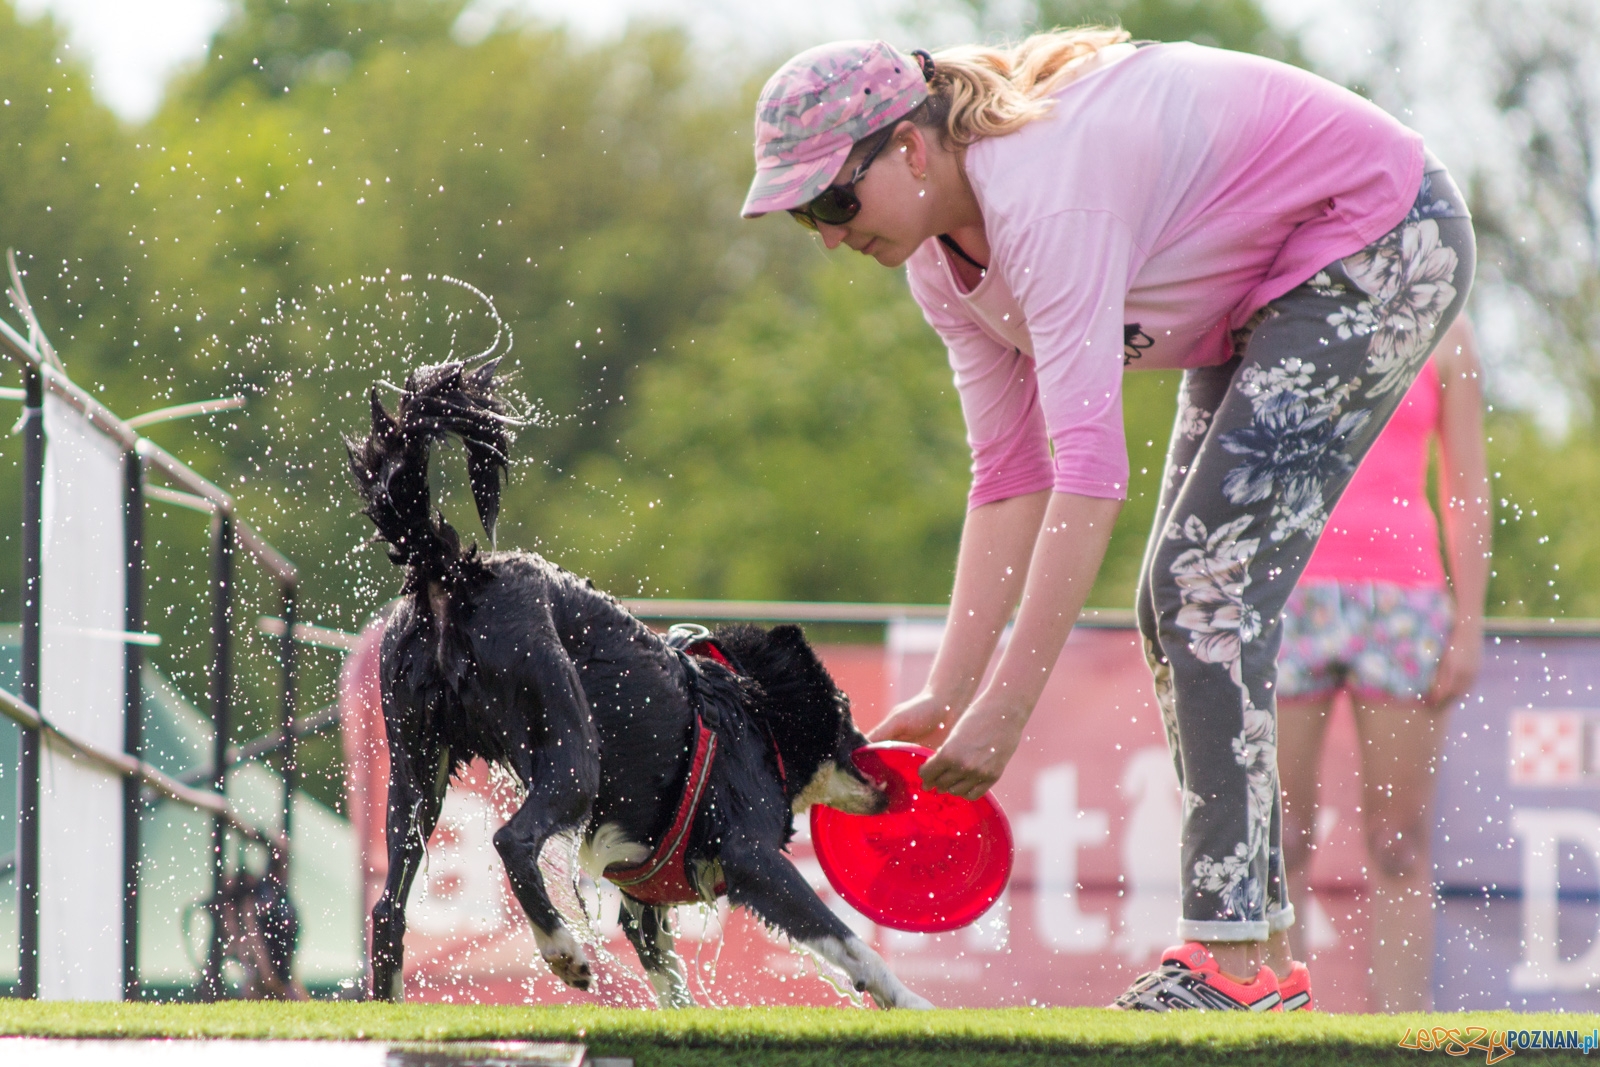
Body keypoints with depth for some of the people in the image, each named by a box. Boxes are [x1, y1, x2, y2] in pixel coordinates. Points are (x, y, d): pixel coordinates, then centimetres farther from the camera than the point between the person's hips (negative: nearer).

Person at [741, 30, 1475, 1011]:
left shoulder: (1041, 193, -33)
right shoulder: (939, 257, -3)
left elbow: (1092, 467, -38)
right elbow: (1011, 472, 0)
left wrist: (1004, 709, -38)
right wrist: (949, 696, -7)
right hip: (1259, 297, 10)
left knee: (1205, 588, -19)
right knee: (1181, 607, 6)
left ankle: (1230, 953, -21)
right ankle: (1267, 950, 8)